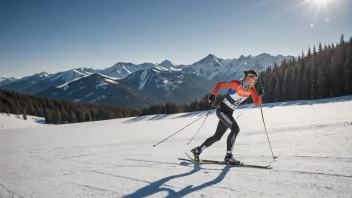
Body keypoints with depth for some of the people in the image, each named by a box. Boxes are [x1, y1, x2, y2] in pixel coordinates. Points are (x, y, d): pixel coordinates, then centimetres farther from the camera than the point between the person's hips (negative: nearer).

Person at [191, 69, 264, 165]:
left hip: (229, 113, 8)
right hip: (222, 110, -8)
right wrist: (213, 95, -21)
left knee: (217, 136, 13)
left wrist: (260, 95, -17)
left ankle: (198, 150, 28)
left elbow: (257, 103, 0)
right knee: (235, 128, -24)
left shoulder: (251, 89, 1)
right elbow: (220, 84, -12)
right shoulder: (236, 84, -19)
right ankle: (228, 155, -15)